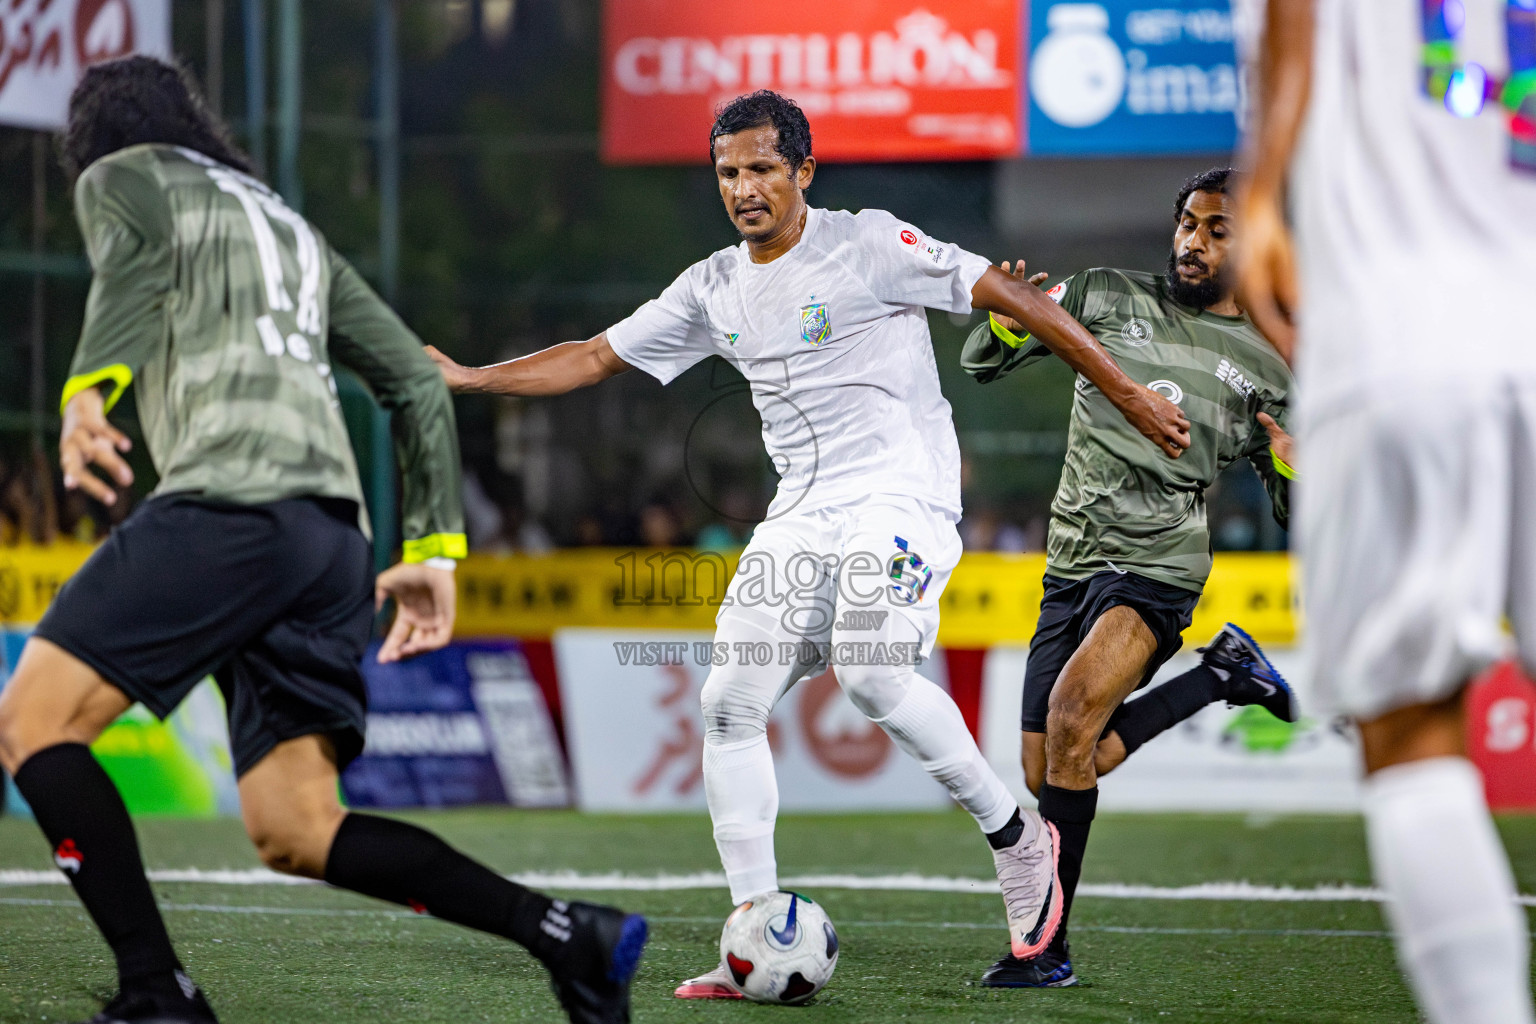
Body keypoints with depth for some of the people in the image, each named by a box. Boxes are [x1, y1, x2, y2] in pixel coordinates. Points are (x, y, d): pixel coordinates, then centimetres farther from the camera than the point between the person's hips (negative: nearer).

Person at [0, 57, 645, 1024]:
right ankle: (568, 935, -7)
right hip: (333, 534, 7)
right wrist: (435, 550, 28)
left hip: (231, 505, -7)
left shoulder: (117, 177, 16)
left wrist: (88, 391, -26)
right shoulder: (291, 226, 36)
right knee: (296, 831, 5)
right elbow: (417, 380, 30)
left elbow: (135, 261, -9)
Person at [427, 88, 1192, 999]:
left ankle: (1017, 838, -7)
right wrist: (468, 378, 12)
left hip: (902, 496, -7)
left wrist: (1127, 394, -9)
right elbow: (597, 358, 19)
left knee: (872, 672, -29)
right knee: (731, 703, -5)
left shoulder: (868, 245, -8)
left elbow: (1013, 299, -8)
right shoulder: (714, 290, 12)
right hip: (801, 515, 7)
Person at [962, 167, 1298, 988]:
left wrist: (1289, 465, -9)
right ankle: (1220, 675, 24)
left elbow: (1294, 514, 13)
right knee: (1049, 774, 4)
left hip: (1158, 562, -4)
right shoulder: (1107, 296, 8)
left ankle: (1046, 947, -22)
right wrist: (1006, 321, -14)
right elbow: (980, 360, 8)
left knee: (1070, 714, -27)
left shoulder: (1264, 373, 6)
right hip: (1072, 567, 4)